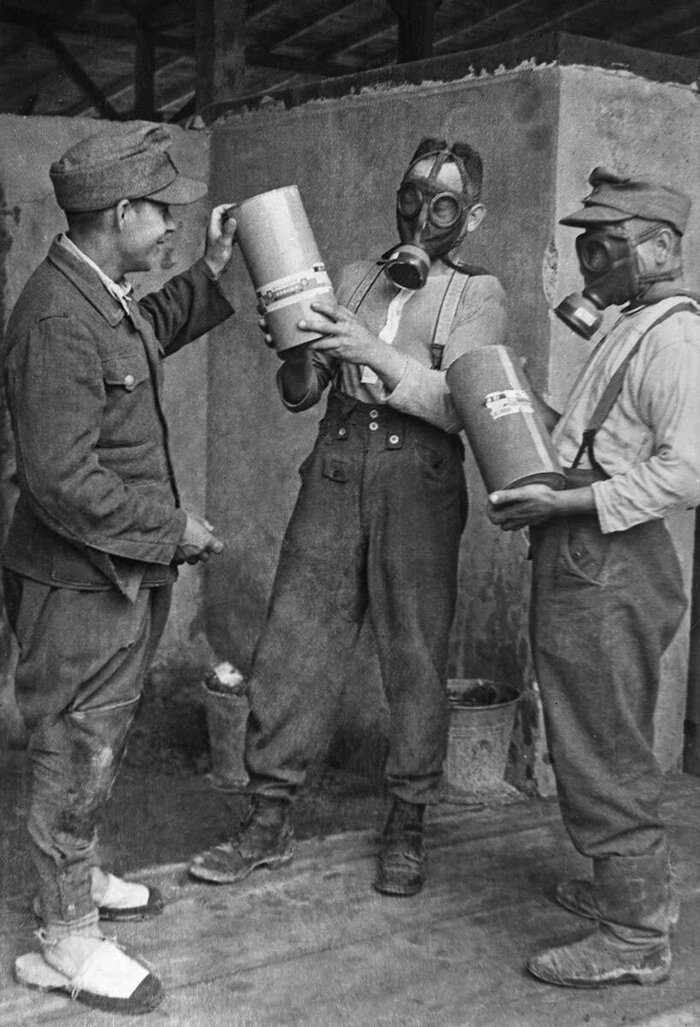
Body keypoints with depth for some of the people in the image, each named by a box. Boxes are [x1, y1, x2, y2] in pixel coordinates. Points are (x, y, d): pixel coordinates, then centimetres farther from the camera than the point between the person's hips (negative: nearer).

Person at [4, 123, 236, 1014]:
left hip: (123, 570, 10)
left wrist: (210, 273, 16)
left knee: (98, 738, 23)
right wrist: (172, 529, -19)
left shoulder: (104, 295, 4)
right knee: (75, 750, 4)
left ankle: (76, 875, 43)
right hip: (79, 580, -10)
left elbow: (148, 337, 29)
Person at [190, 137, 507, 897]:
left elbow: (463, 406, -10)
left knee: (416, 658, 2)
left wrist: (376, 353, -20)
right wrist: (299, 346, -10)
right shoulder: (355, 280, 16)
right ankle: (268, 823, 13)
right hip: (335, 473, 3)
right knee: (291, 646, 1)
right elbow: (298, 395, 12)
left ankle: (407, 828, 18)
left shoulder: (477, 296, 6)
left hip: (421, 485, -3)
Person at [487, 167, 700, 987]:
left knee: (600, 750, -2)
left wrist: (565, 502, -23)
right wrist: (534, 412, 11)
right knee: (609, 743, 20)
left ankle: (634, 937, 10)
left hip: (606, 570, -10)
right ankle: (634, 888, 36)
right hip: (583, 561, 10)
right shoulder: (633, 327, 17)